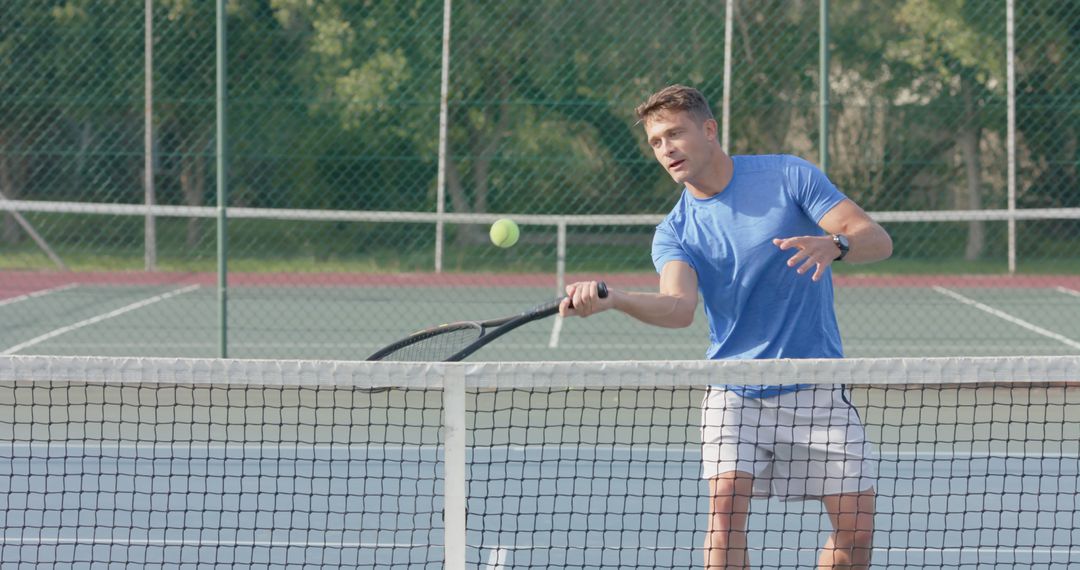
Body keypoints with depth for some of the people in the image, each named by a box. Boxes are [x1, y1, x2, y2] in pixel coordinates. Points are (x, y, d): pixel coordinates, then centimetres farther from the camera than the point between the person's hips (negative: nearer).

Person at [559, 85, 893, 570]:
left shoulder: (788, 176, -4)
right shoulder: (674, 233, 0)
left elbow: (878, 240, -10)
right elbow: (679, 307, -21)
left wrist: (834, 245, -33)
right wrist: (610, 299, -41)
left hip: (816, 392, 0)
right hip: (735, 396, 1)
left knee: (856, 528, -3)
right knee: (725, 510, -20)